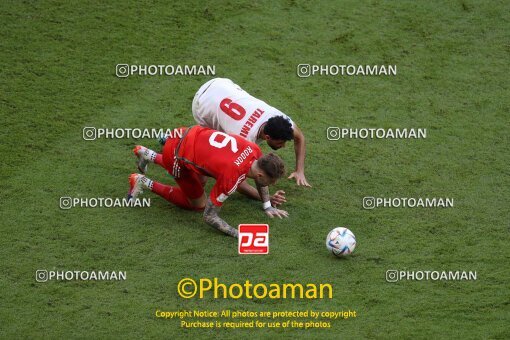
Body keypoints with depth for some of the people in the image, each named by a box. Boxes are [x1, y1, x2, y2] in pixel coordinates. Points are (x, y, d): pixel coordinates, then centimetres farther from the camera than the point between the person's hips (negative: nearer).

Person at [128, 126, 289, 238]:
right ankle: (143, 183, 8)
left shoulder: (254, 150, -13)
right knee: (198, 204, 5)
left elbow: (260, 177, 13)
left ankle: (146, 154, 38)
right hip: (176, 153, -7)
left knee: (200, 182, 33)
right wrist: (238, 234, -33)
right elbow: (209, 216, -27)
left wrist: (268, 206, 8)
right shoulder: (232, 177, -33)